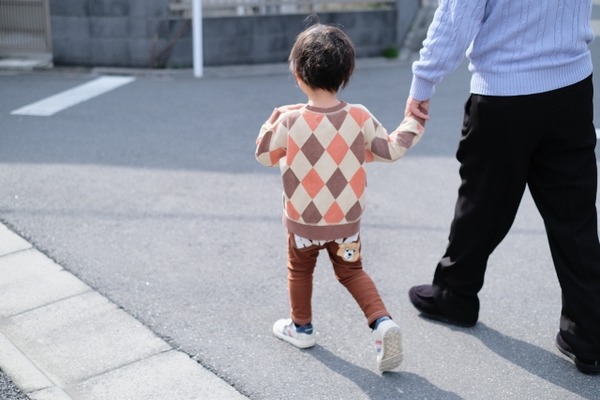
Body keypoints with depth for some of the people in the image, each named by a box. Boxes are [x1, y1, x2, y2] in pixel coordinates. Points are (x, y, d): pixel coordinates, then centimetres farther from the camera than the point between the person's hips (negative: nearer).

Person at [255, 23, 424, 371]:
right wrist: (413, 123, 14)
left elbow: (264, 155, -3)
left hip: (303, 221, -2)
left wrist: (272, 121, 10)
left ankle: (301, 327, 38)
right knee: (352, 271, 19)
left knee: (300, 270, 22)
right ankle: (382, 322, 2)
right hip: (347, 219, 2)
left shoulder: (289, 120, -19)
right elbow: (391, 150, -1)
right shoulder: (360, 117, -13)